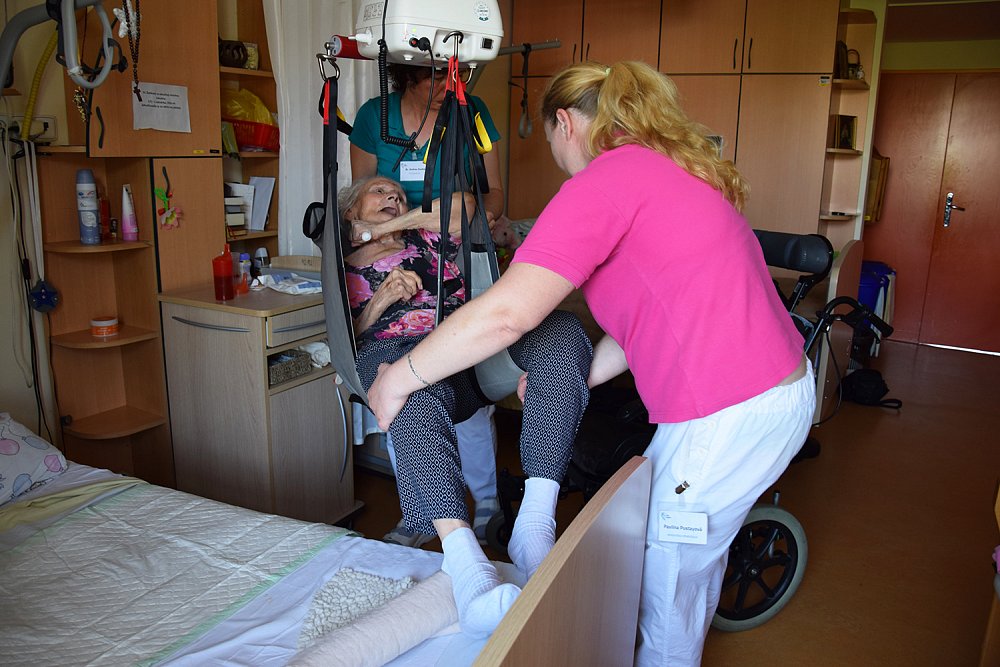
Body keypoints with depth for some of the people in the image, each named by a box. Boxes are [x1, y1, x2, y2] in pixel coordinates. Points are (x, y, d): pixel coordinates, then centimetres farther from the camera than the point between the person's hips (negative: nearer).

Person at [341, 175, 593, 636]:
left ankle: (534, 523, -44)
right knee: (418, 397, -43)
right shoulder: (343, 269, 31)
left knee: (561, 328, -28)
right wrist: (382, 298, 3)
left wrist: (397, 222, 22)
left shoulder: (427, 239, 34)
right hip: (393, 350, -2)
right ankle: (464, 558, -61)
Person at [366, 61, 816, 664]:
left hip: (729, 417, -10)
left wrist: (398, 378, -11)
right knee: (696, 552, 27)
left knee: (666, 578, 9)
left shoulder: (606, 179, -15)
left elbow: (506, 313, -24)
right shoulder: (674, 168, 16)